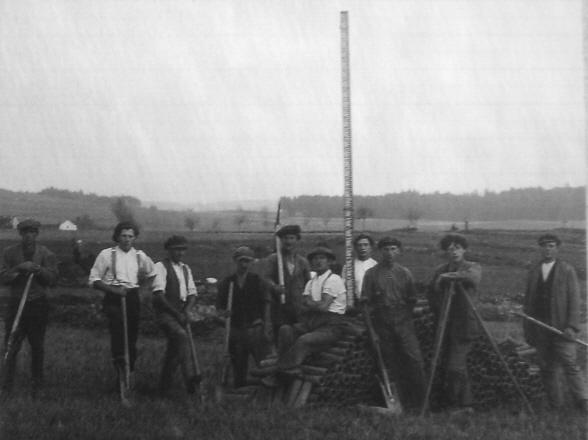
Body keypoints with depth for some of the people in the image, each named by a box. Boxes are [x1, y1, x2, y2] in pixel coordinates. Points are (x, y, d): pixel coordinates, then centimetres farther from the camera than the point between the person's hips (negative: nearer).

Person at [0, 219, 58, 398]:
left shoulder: (46, 254, 3)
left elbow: (52, 279, -2)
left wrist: (38, 269, -17)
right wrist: (19, 268, -16)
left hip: (38, 304, 0)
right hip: (16, 303, 0)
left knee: (37, 346, 7)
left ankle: (37, 386, 19)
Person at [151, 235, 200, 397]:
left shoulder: (185, 268, 17)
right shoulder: (161, 267, -5)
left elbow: (192, 293, 15)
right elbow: (159, 294, -12)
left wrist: (185, 311, -3)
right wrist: (176, 313, -14)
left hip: (181, 313, 7)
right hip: (165, 312, -7)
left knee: (174, 349, 5)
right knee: (182, 336, -29)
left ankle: (164, 388, 11)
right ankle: (190, 377, -36)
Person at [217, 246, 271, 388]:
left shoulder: (258, 281, 5)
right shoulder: (226, 283, 8)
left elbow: (266, 306, 2)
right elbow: (219, 307, 11)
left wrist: (266, 329, -5)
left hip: (255, 328, -2)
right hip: (235, 330, 2)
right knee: (238, 368, 6)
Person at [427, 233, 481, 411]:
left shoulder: (473, 267, -1)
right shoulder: (440, 271, 13)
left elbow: (473, 277, -24)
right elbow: (431, 294, 13)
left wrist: (455, 276, -39)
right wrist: (439, 311, -2)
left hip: (464, 325, -5)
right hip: (447, 325, 6)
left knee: (455, 367, -14)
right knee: (459, 367, 11)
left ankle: (455, 404, -3)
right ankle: (466, 405, 19)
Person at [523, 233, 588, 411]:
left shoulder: (567, 270, 1)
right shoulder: (534, 272, 13)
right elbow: (528, 301, 15)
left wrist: (572, 326, -13)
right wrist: (527, 329, 10)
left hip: (561, 327, -4)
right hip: (539, 327, 4)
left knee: (569, 364, -8)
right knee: (547, 368, 4)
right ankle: (555, 404, 11)